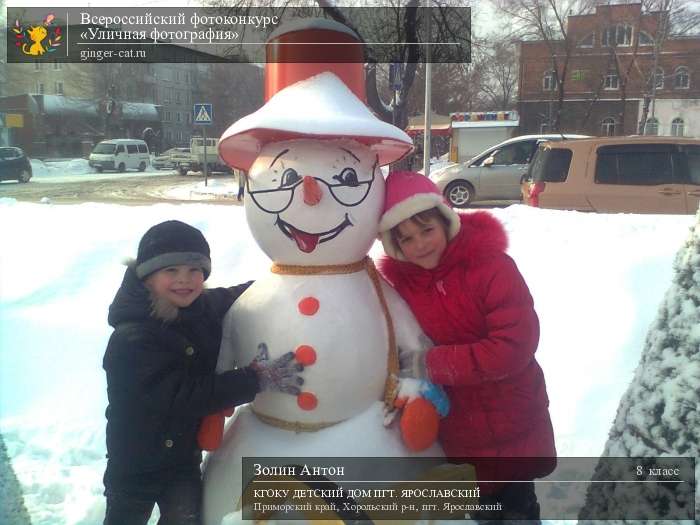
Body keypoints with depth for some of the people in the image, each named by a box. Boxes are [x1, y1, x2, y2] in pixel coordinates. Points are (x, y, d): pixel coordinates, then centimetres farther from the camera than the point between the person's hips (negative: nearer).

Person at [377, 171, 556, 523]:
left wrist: (431, 365, -29)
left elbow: (515, 346, -26)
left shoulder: (491, 265, -20)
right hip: (457, 428, 4)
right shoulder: (398, 281, -7)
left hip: (511, 424, -4)